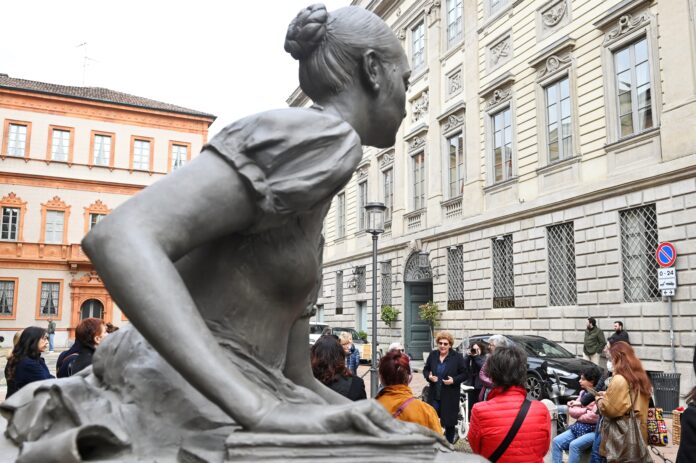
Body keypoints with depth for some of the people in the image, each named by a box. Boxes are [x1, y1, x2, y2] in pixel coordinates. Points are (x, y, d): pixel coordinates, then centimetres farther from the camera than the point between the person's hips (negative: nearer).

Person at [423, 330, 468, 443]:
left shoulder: (457, 357, -8)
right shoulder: (432, 355, 2)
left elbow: (464, 374, -3)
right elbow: (425, 369, 12)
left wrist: (454, 380, -18)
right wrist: (429, 376, -9)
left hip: (450, 396, -3)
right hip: (434, 395, 3)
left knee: (449, 422, 9)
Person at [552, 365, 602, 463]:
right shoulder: (583, 393, 12)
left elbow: (594, 417, -22)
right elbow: (571, 411, 8)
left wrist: (578, 413, -4)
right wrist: (586, 410, -10)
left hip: (593, 430, -8)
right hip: (579, 427, 8)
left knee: (574, 445, -29)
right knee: (557, 441, -8)